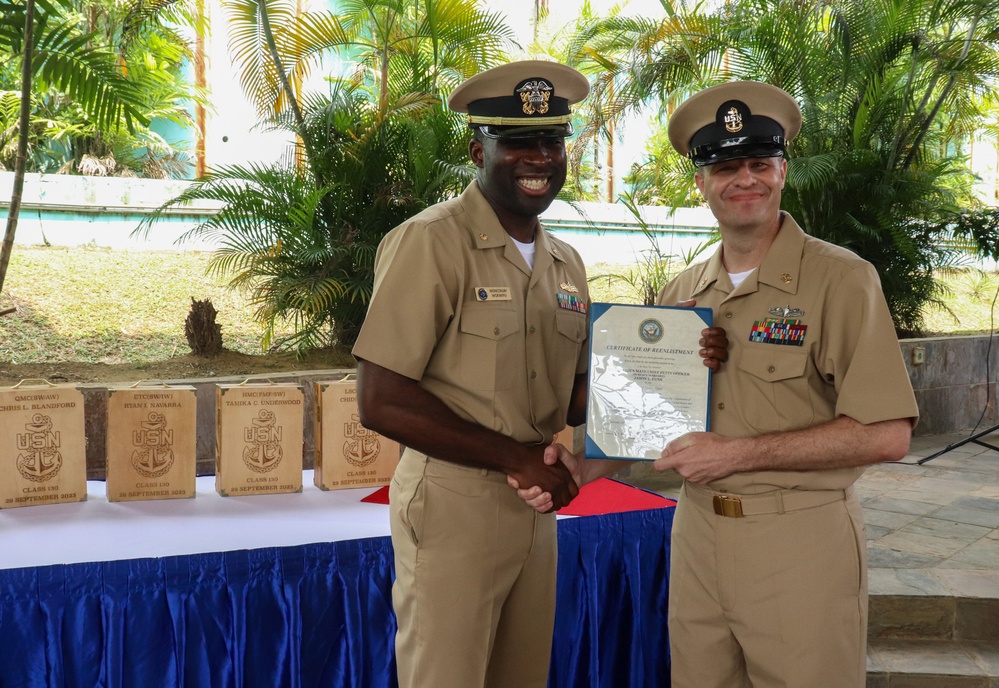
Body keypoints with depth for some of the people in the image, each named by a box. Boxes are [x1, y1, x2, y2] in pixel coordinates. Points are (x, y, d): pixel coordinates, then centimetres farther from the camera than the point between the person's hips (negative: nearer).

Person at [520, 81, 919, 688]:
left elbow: (886, 435, -16)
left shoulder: (841, 280, -9)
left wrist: (739, 453, -18)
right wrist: (583, 468, -2)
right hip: (698, 532, 5)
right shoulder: (682, 294, 9)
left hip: (800, 543, -5)